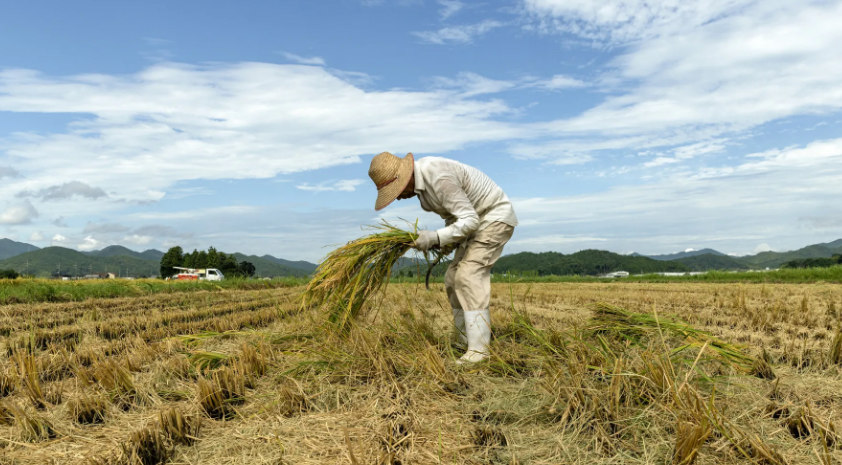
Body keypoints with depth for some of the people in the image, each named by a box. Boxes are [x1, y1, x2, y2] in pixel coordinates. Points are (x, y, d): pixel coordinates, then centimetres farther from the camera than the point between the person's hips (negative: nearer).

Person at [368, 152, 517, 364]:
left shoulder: (439, 178, -29)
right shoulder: (420, 175, 2)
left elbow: (470, 220, -29)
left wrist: (436, 237, -32)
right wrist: (447, 239, 4)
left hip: (496, 217, -10)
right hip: (478, 218, 10)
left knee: (469, 275, -20)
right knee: (454, 279, 5)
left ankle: (478, 350, -20)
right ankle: (465, 343, 12)